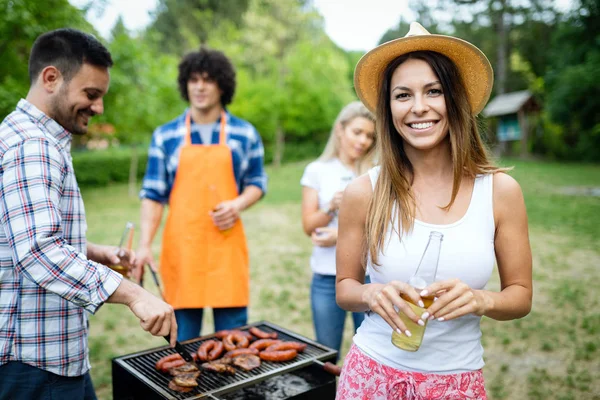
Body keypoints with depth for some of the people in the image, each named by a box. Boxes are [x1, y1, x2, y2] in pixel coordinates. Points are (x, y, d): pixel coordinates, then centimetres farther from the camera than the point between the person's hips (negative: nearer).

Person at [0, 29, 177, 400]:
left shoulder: (40, 140, 14)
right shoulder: (30, 146, -19)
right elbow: (38, 251, -31)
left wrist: (98, 253, 9)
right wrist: (132, 294, -34)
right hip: (33, 360, -10)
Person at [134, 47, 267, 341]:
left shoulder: (245, 134, 7)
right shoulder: (165, 136, 6)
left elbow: (257, 183, 12)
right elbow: (153, 194, 4)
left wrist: (238, 205, -10)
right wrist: (145, 245, -7)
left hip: (227, 244, 0)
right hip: (181, 247, 0)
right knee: (183, 340, 7)